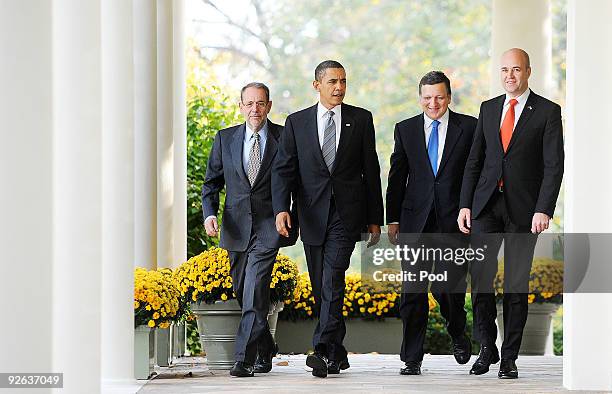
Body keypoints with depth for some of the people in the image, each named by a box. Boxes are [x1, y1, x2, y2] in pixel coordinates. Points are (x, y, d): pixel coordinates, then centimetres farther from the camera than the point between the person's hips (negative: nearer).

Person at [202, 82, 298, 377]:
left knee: (255, 291, -16)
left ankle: (245, 359, -19)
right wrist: (210, 214, -5)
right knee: (242, 292, 11)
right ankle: (265, 351, 30)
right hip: (236, 227, 4)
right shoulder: (225, 139, 8)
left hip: (268, 225, -4)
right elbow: (212, 182, 11)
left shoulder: (285, 137, 0)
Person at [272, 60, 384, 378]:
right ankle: (338, 354, 18)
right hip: (312, 214, 2)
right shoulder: (296, 122, 6)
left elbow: (371, 170, 7)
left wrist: (374, 218, 6)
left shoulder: (361, 119, 5)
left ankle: (323, 350, -24)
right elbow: (283, 169, 1)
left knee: (332, 279, -17)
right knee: (320, 288, 7)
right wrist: (281, 208, -15)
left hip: (347, 214, -2)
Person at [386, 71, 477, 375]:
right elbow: (396, 176, 12)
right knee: (413, 290, -2)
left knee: (450, 287, -2)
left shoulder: (469, 127, 4)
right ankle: (412, 358, 3)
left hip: (455, 220, -1)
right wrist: (392, 219, 9)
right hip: (415, 220, 2)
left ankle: (458, 334, 30)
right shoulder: (405, 129, 10)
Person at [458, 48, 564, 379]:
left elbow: (554, 165, -6)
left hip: (523, 209, -3)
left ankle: (509, 357, 10)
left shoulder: (548, 112, -1)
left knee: (516, 283, 2)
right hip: (486, 204, 3)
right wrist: (465, 204, 5)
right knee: (480, 277, -3)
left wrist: (543, 210, -15)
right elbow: (475, 160, 13)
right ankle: (487, 349, 11)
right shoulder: (488, 109, 12)